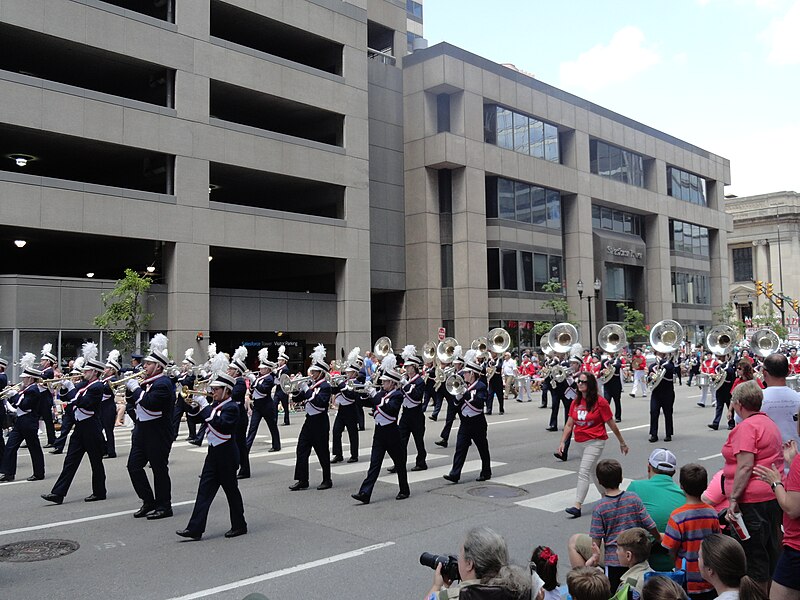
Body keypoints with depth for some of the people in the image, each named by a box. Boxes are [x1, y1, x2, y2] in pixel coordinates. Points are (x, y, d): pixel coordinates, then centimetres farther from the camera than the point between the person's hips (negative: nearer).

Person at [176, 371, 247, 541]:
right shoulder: (215, 405, 10)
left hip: (226, 455, -8)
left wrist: (205, 406, -27)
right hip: (213, 453, 8)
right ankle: (195, 529, 5)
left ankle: (239, 526, 19)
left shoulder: (232, 407, -15)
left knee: (231, 490, 4)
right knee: (204, 490, 4)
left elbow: (220, 424, -30)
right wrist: (195, 406, -3)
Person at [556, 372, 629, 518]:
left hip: (595, 442, -7)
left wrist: (622, 443, 2)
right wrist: (563, 442, -2)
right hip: (580, 442, 7)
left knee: (583, 472, -13)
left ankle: (577, 506, -13)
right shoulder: (575, 402, 4)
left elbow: (611, 424, -6)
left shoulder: (600, 402, -12)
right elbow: (569, 424, 5)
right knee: (592, 471, 19)